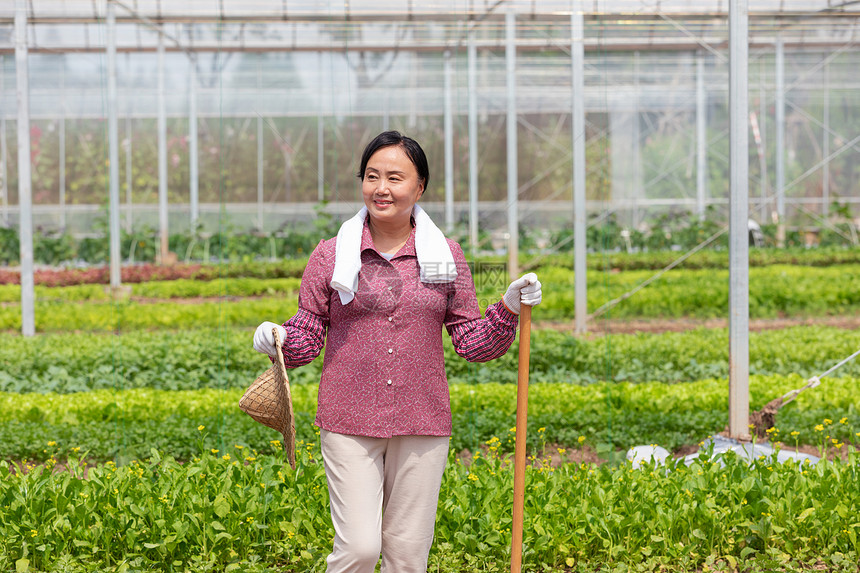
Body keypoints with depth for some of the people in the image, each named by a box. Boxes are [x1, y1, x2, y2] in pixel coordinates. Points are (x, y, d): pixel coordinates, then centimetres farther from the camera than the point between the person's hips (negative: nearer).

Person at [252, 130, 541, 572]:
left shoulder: (446, 257, 5)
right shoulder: (330, 255, 2)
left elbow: (473, 344, 7)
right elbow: (307, 338, 4)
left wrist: (509, 308, -9)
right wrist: (277, 340, -17)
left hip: (422, 423, 2)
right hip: (350, 422, -2)